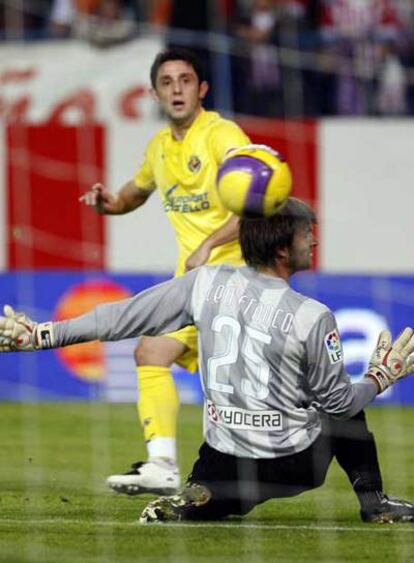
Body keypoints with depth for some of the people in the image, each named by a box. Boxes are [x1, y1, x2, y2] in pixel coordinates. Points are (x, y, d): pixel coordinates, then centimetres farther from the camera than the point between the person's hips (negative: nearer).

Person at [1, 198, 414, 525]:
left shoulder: (207, 283, -8)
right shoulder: (312, 317, -18)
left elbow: (121, 318, -3)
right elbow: (339, 402, -7)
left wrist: (40, 335, 6)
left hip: (222, 464, 2)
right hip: (294, 464, -2)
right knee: (343, 410, 28)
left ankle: (191, 500, 1)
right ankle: (373, 502, 21)